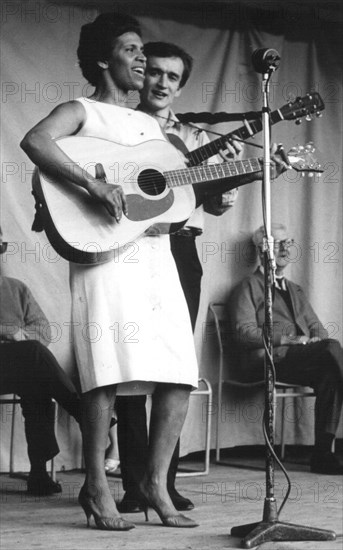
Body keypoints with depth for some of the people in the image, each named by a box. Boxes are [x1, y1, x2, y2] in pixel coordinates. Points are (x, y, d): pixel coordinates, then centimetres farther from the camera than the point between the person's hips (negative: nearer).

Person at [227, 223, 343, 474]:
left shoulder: (296, 291, 31)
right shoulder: (248, 288, 9)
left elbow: (316, 328, 25)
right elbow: (244, 332, -5)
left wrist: (317, 340, -2)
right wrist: (288, 339, -16)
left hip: (305, 359, 6)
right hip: (267, 361, -6)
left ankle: (323, 453, -31)